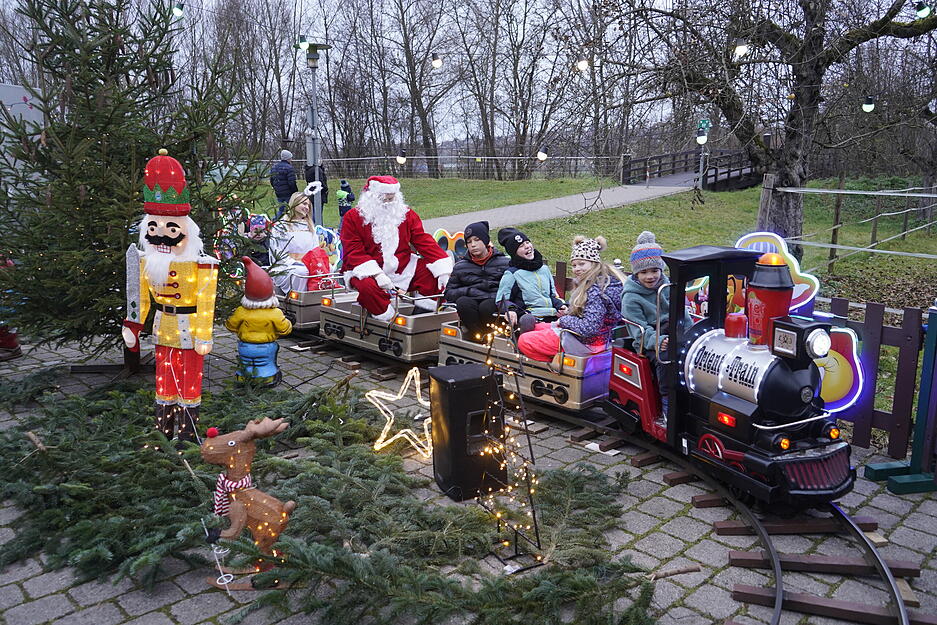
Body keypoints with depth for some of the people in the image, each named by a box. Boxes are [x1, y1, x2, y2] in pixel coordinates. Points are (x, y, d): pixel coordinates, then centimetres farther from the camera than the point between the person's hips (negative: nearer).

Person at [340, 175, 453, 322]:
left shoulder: (407, 214, 8)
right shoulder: (353, 217, -3)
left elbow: (424, 242, 0)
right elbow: (354, 253, -11)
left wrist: (443, 268, -16)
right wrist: (378, 275, -27)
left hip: (402, 269, 4)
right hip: (368, 271, -4)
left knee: (436, 271, -13)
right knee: (366, 286, -38)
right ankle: (390, 319, -21)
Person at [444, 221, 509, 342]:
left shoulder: (503, 263, 12)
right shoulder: (460, 267, 18)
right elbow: (449, 293, 11)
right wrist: (469, 291, -5)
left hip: (495, 303, -1)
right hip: (471, 302, 2)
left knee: (487, 306, -36)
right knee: (463, 302, -32)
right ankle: (479, 336, -26)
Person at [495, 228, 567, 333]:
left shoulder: (544, 268, 21)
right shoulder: (511, 274, 4)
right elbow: (501, 300, 4)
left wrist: (560, 305, 8)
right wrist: (510, 309, -17)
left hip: (552, 316, 5)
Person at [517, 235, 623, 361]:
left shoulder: (597, 291, -25)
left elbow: (589, 328, -30)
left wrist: (563, 320, -16)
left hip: (586, 343, -11)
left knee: (524, 341, -8)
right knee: (537, 327, 23)